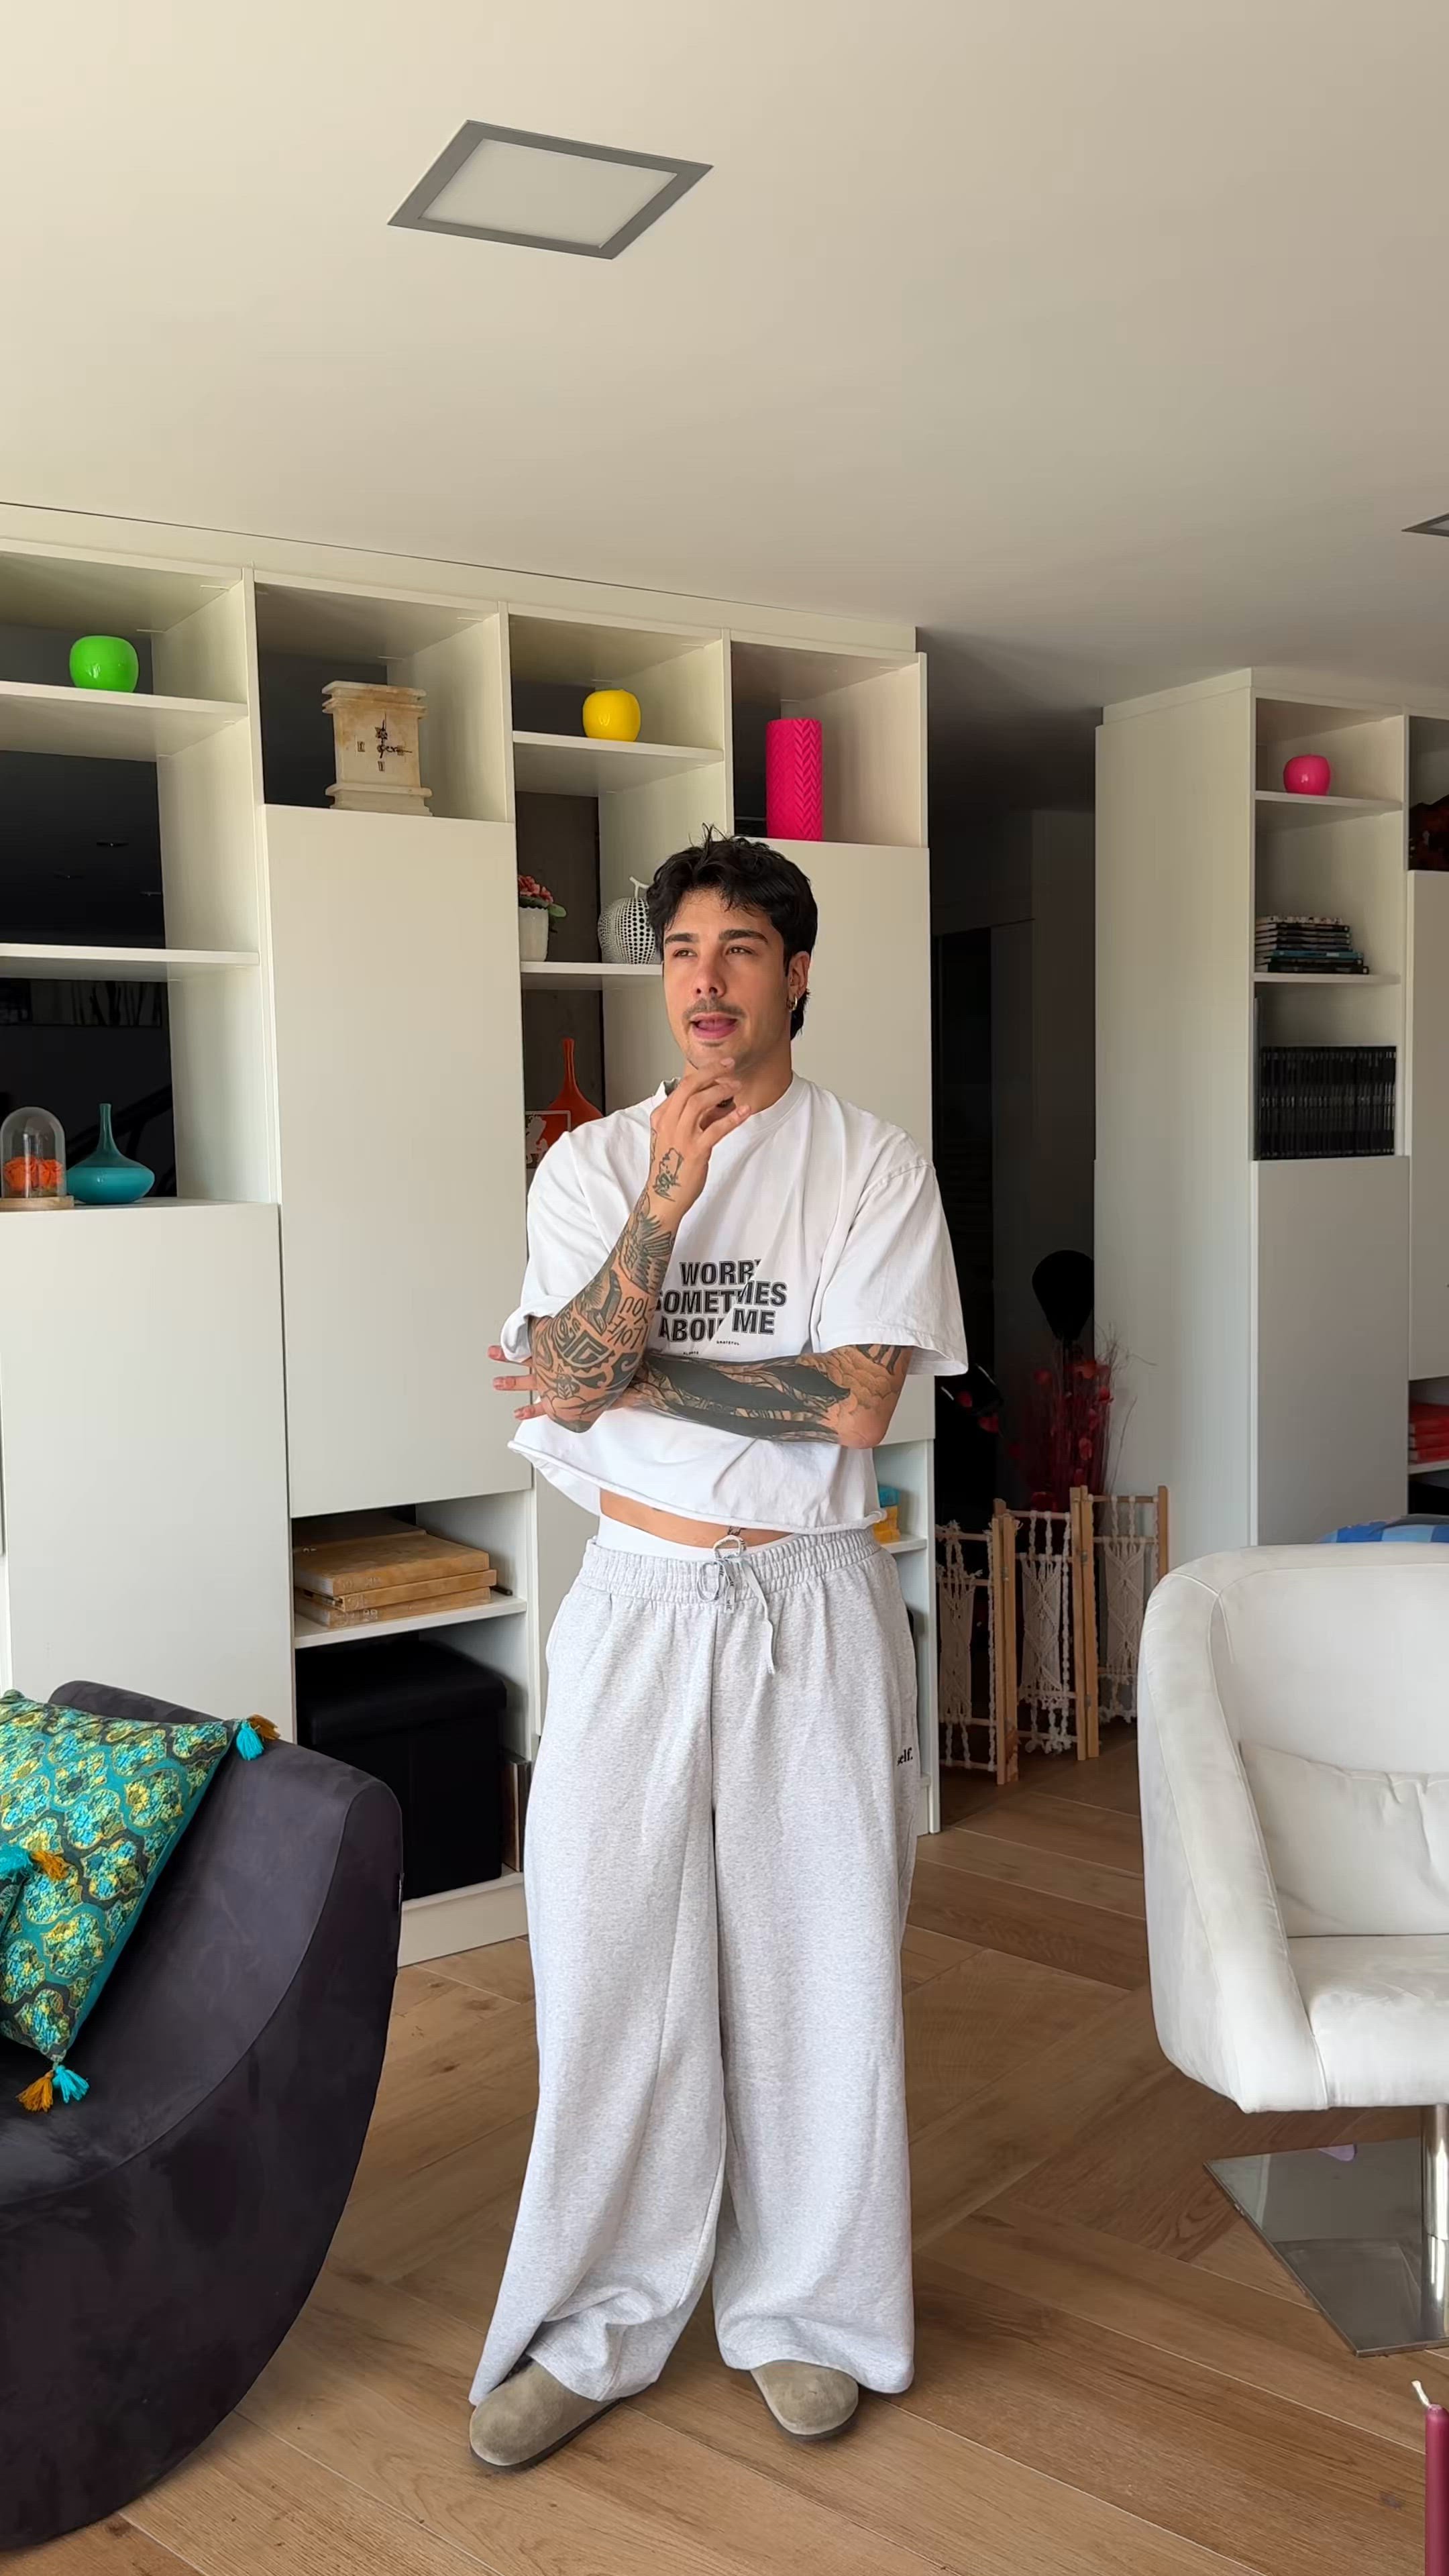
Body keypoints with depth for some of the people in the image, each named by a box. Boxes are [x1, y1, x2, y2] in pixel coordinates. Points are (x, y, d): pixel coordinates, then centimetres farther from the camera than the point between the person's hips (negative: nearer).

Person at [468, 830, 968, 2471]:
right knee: (608, 1960, 8)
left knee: (815, 1963, 10)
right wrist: (666, 1199, -21)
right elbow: (564, 1386, -10)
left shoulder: (873, 1166, -3)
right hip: (637, 1600, 2)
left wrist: (629, 1379, -12)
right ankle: (596, 2324, 28)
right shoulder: (591, 1164, 2)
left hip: (811, 1608, -1)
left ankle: (804, 2307, 32)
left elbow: (856, 1404, -13)